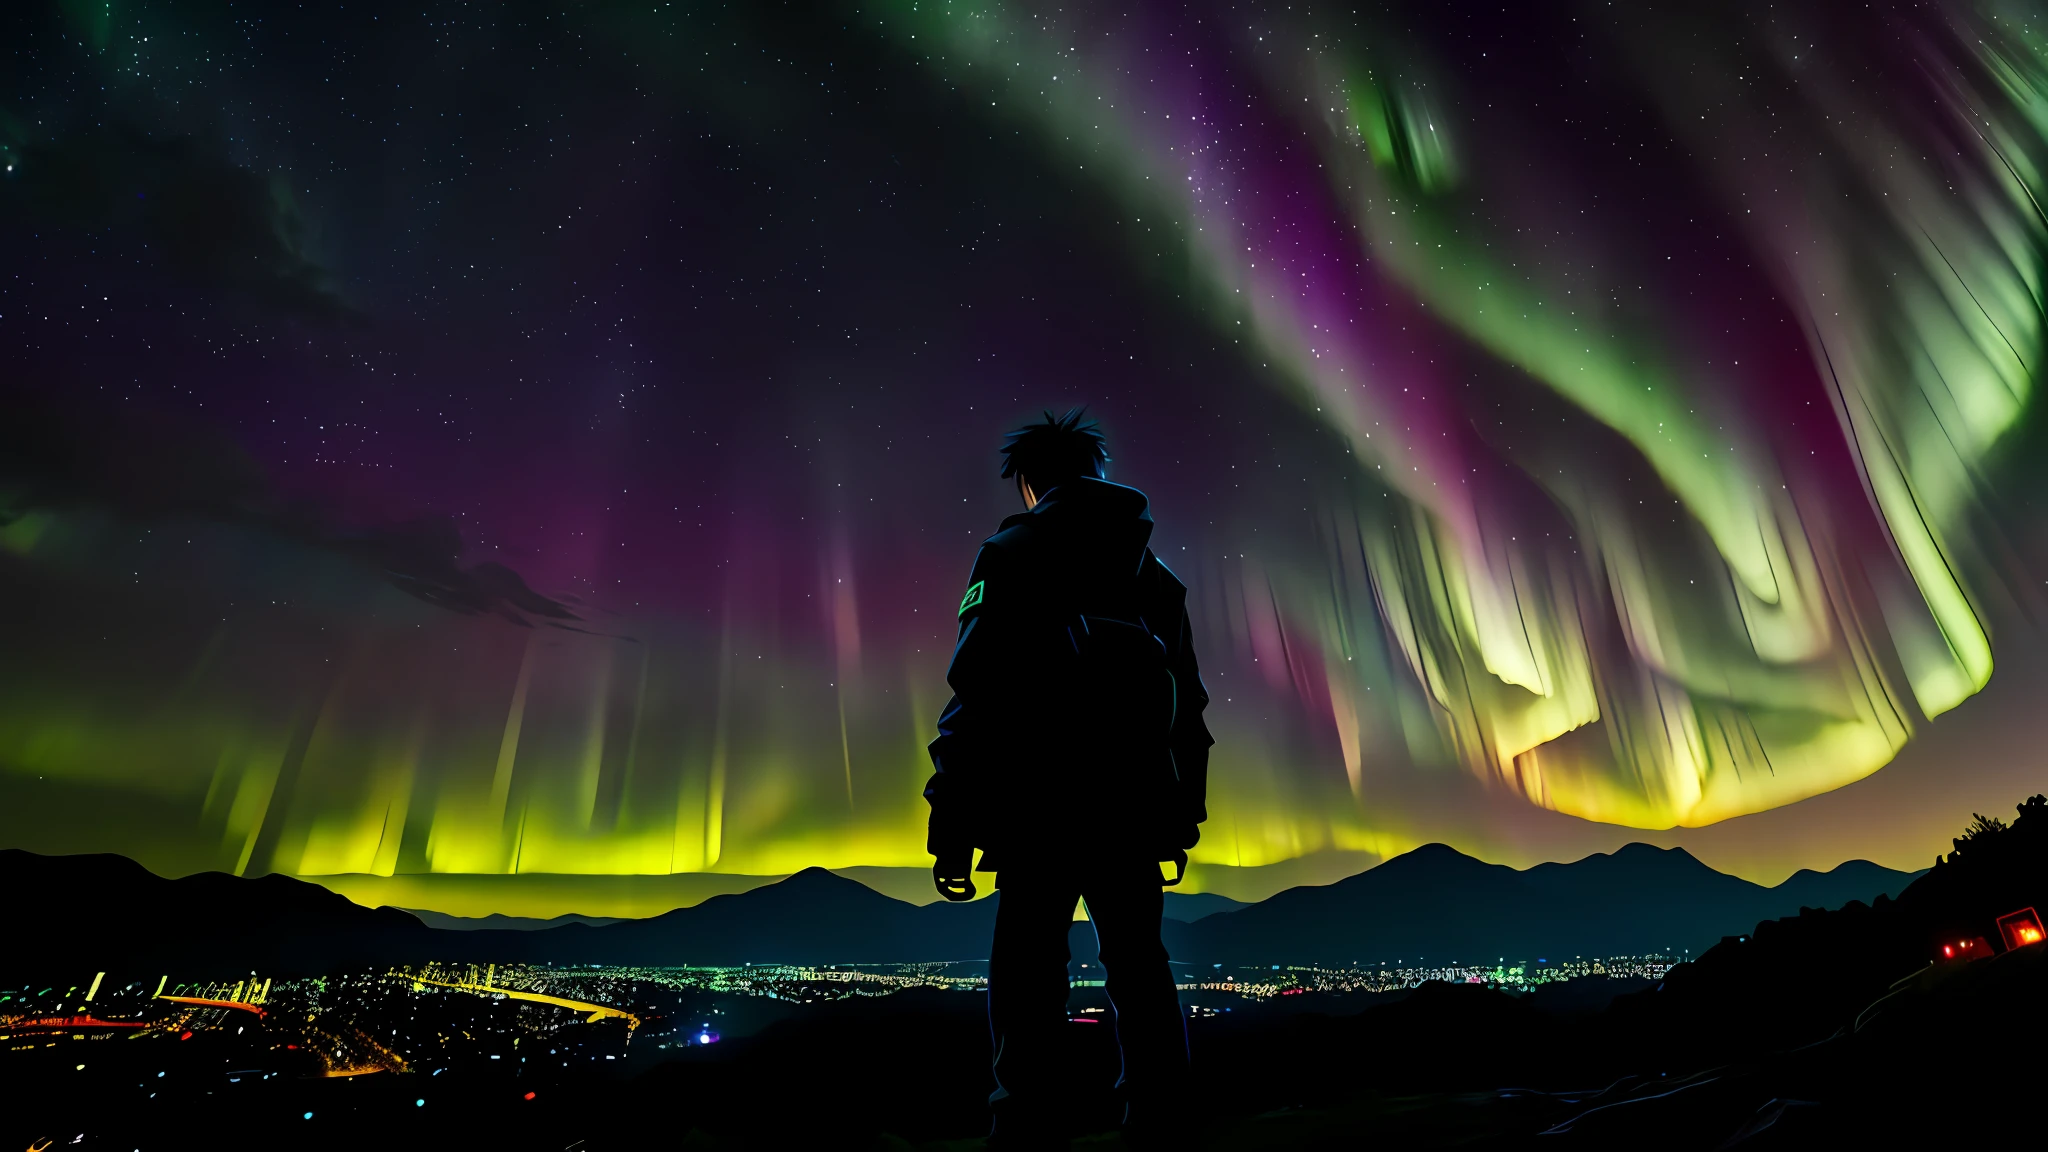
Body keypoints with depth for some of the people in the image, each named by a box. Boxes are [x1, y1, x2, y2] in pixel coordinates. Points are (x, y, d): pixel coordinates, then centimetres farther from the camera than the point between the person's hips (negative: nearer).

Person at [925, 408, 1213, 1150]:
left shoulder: (1011, 553, 2)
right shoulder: (1152, 571, 18)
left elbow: (976, 692, -8)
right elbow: (1189, 708, 15)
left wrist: (952, 823, -8)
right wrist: (1183, 813, 18)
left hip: (1042, 804, -4)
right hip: (1137, 806, 5)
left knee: (1027, 976, 2)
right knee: (1138, 967, 13)